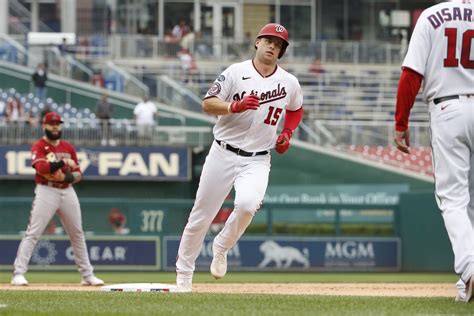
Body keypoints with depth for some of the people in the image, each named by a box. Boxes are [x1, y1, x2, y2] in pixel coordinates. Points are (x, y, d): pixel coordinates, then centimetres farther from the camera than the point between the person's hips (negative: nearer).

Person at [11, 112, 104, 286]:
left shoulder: (68, 147, 13)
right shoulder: (39, 146, -3)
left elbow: (78, 174, 11)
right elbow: (41, 167, -22)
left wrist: (68, 176, -11)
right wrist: (64, 163, -18)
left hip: (67, 192, 6)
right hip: (46, 192, -6)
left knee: (77, 234, 11)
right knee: (33, 233, -12)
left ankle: (87, 275, 19)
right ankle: (18, 273, -14)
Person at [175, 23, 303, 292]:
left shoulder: (289, 83, 4)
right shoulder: (236, 72, -4)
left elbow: (296, 109, 24)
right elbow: (208, 104, -9)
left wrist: (287, 133, 8)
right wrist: (236, 106, -25)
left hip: (257, 161, 1)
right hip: (223, 155, -1)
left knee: (247, 204, -28)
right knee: (201, 216, 2)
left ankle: (221, 248, 0)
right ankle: (184, 273, 18)